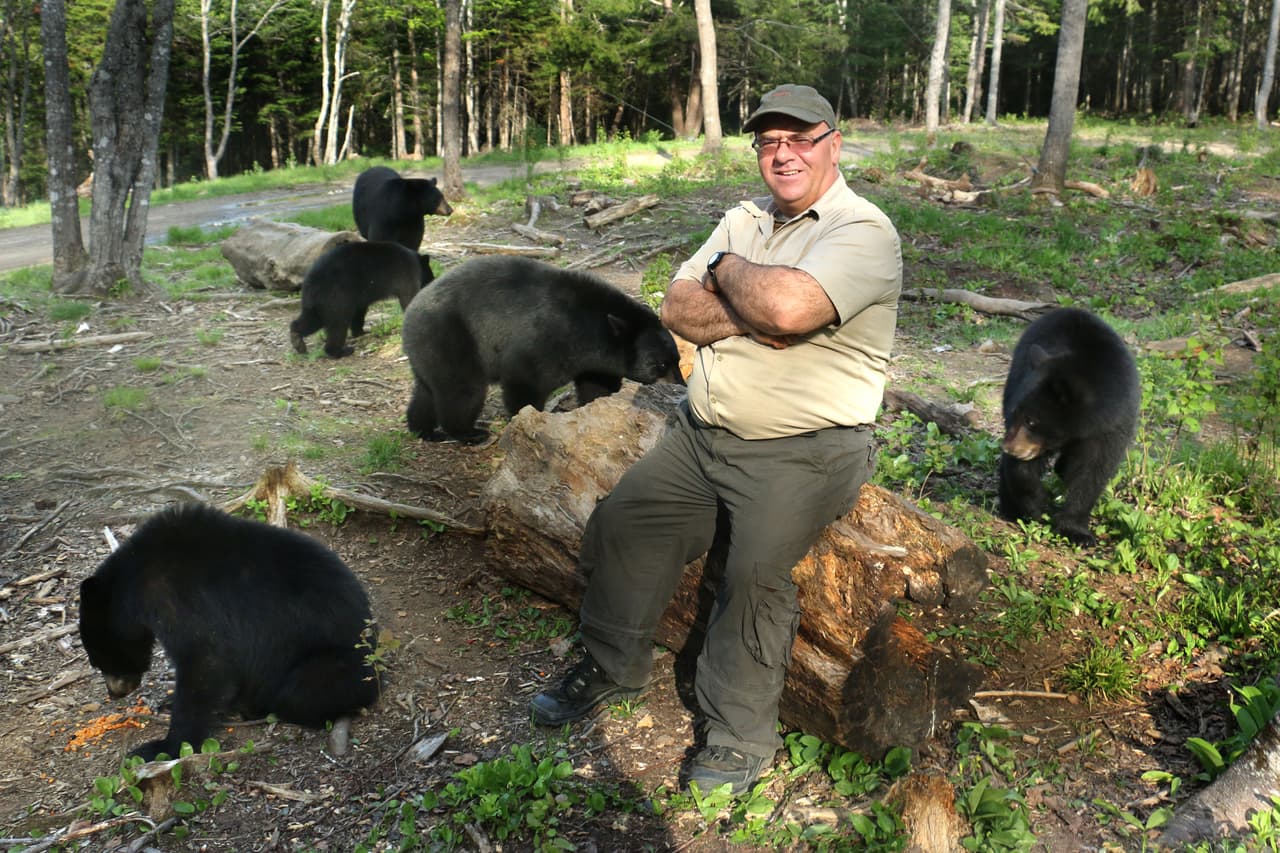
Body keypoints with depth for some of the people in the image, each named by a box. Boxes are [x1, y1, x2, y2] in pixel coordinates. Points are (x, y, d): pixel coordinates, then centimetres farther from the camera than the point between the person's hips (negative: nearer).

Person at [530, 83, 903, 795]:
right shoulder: (746, 220, 13)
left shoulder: (864, 230, -11)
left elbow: (788, 306, -31)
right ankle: (612, 668, 22)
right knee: (620, 521, 2)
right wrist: (752, 316, -16)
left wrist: (729, 271, -10)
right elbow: (677, 310, 2)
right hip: (702, 435, 7)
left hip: (804, 454, -7)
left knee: (757, 569, -25)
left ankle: (741, 736, -6)